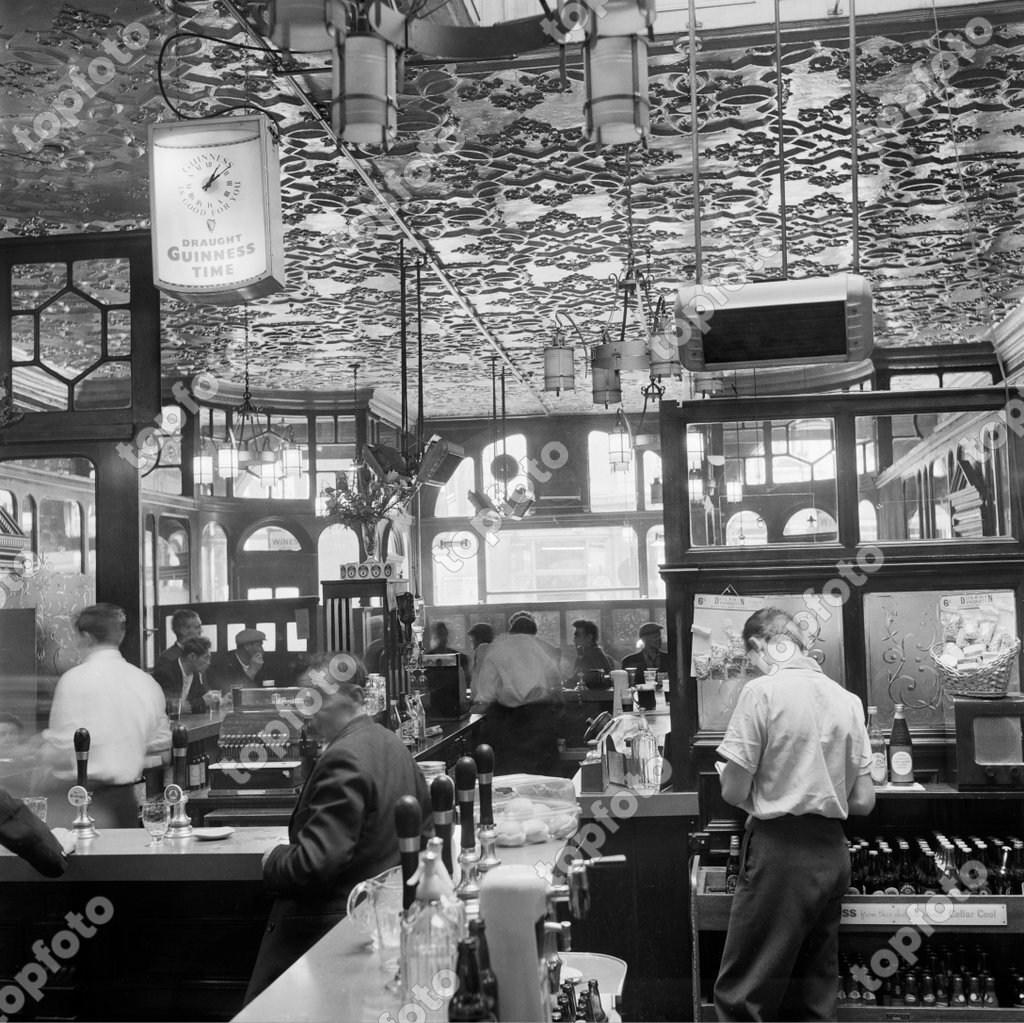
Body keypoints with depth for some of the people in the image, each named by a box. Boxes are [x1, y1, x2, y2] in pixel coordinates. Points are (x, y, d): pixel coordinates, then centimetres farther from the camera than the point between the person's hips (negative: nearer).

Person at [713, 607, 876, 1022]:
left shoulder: (762, 691, -10)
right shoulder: (848, 699, 6)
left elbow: (734, 792, -12)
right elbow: (863, 801, 7)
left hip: (779, 850, -6)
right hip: (833, 852, 7)